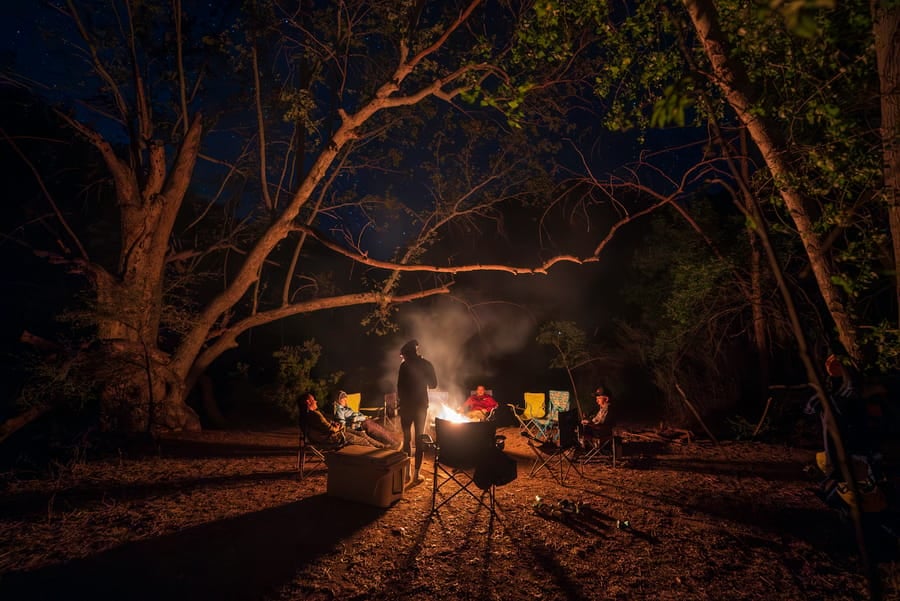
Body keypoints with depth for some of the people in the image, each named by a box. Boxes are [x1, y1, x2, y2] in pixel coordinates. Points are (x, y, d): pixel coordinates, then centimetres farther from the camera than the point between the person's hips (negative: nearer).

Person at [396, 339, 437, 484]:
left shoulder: (405, 365, -10)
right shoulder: (426, 364, 0)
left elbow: (400, 386, -12)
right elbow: (433, 384, 6)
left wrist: (399, 403, -1)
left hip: (406, 405, -2)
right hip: (421, 405, 2)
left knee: (407, 438, 10)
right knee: (420, 439, 8)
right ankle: (417, 474, 7)